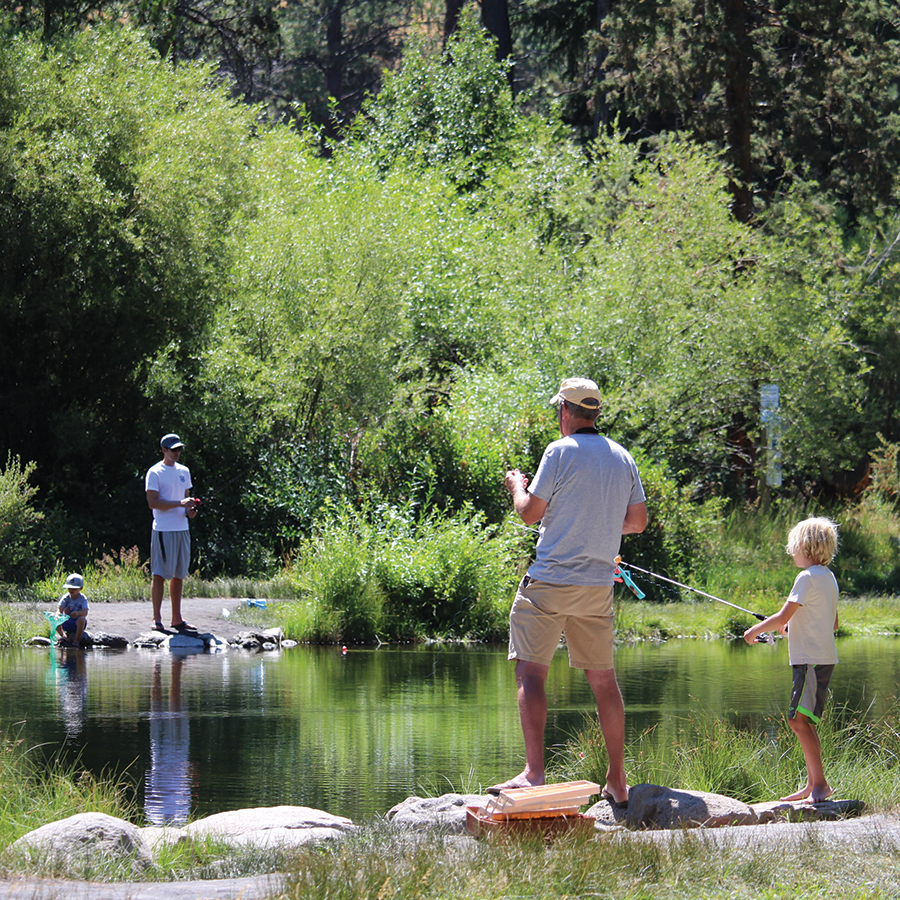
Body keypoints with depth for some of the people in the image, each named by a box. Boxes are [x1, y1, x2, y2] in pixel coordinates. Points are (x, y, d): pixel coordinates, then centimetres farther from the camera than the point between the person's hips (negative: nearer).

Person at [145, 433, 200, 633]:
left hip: (182, 529, 7)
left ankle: (177, 618, 14)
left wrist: (189, 510, 1)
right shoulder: (155, 473, -6)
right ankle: (157, 619, -5)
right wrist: (180, 503, -20)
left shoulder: (184, 472, 15)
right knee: (159, 574, -7)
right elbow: (152, 502, -13)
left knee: (179, 574, 9)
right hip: (163, 530, -7)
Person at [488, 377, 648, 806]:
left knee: (531, 671, -6)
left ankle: (534, 771, -19)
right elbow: (638, 521, 13)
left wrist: (517, 485, 15)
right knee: (603, 678, 12)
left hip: (551, 580, -6)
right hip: (598, 584, 6)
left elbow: (530, 513, -6)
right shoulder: (622, 457, 9)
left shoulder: (561, 451, -8)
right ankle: (617, 780, 12)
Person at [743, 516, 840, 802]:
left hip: (812, 660, -10)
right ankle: (813, 784, 16)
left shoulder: (808, 578, -13)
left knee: (799, 720, -14)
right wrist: (792, 627, 25)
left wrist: (755, 630, -2)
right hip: (822, 657, 10)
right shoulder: (828, 577, 15)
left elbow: (782, 617, -17)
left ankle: (820, 783, -17)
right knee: (802, 721, 13)